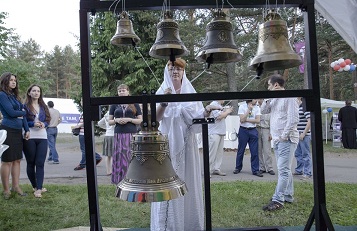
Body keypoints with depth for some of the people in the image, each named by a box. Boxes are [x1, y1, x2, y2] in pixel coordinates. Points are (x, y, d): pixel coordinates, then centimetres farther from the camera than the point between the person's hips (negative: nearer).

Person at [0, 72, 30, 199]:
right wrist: (23, 112, 5)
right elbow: (11, 112, -14)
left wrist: (27, 130, 6)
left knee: (17, 160, 10)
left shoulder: (15, 96, 17)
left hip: (18, 131, 7)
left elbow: (22, 114, 14)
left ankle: (16, 186, 18)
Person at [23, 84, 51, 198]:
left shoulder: (43, 107, 14)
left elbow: (48, 120, 16)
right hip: (29, 138, -3)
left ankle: (38, 189, -8)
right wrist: (32, 124, -17)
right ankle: (35, 186, 19)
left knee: (40, 163, -6)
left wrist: (44, 124, -6)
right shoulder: (25, 106, 1)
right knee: (31, 163, 6)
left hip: (42, 137, 3)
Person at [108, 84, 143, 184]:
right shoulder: (114, 105, 12)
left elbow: (140, 120, 7)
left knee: (130, 157, -2)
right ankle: (119, 180, 6)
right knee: (119, 156, -2)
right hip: (119, 134, 1)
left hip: (132, 133, -1)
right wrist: (116, 120, -6)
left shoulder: (134, 104, 8)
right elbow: (110, 121, 15)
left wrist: (129, 119, -8)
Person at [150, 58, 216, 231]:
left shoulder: (190, 92, 7)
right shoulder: (162, 92, 1)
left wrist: (206, 112, -18)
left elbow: (196, 117, 2)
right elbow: (156, 118, -9)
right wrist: (164, 103, -25)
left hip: (186, 143, 2)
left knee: (188, 180, 6)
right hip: (168, 143, -2)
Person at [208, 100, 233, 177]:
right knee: (212, 152, -7)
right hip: (214, 133, -9)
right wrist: (227, 112, -6)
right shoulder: (213, 104, -11)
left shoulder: (220, 106, 17)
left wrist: (227, 111, 9)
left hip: (221, 132, 9)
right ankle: (208, 170, -1)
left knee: (219, 152, 9)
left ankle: (216, 169, 15)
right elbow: (219, 116, -20)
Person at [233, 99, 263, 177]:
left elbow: (258, 120, -6)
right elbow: (242, 120, -15)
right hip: (243, 130, -2)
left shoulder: (257, 108, 4)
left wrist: (246, 119, -12)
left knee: (254, 152, -1)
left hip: (253, 131, 2)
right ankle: (238, 168, 22)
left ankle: (255, 170, 6)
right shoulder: (242, 107, -4)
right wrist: (249, 109, -15)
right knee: (241, 150, 7)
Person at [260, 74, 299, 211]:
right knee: (284, 169, 14)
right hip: (277, 140, 9)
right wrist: (268, 98, 1)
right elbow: (263, 110, 13)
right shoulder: (274, 99, 15)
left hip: (286, 139, -9)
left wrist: (284, 136, -17)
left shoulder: (289, 98, -10)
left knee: (283, 170, -10)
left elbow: (293, 119, -17)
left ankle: (278, 200, -10)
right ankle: (288, 196, 24)